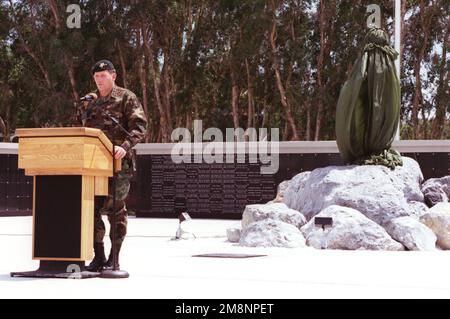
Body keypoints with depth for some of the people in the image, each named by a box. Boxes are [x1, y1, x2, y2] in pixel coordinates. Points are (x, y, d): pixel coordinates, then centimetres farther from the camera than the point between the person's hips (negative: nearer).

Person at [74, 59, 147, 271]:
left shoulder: (126, 98, 1)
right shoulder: (88, 102, 18)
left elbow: (139, 127, -9)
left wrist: (125, 146, -24)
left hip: (117, 162, -5)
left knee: (115, 209, -1)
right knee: (90, 208, 2)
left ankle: (114, 260, 6)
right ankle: (98, 257, 10)